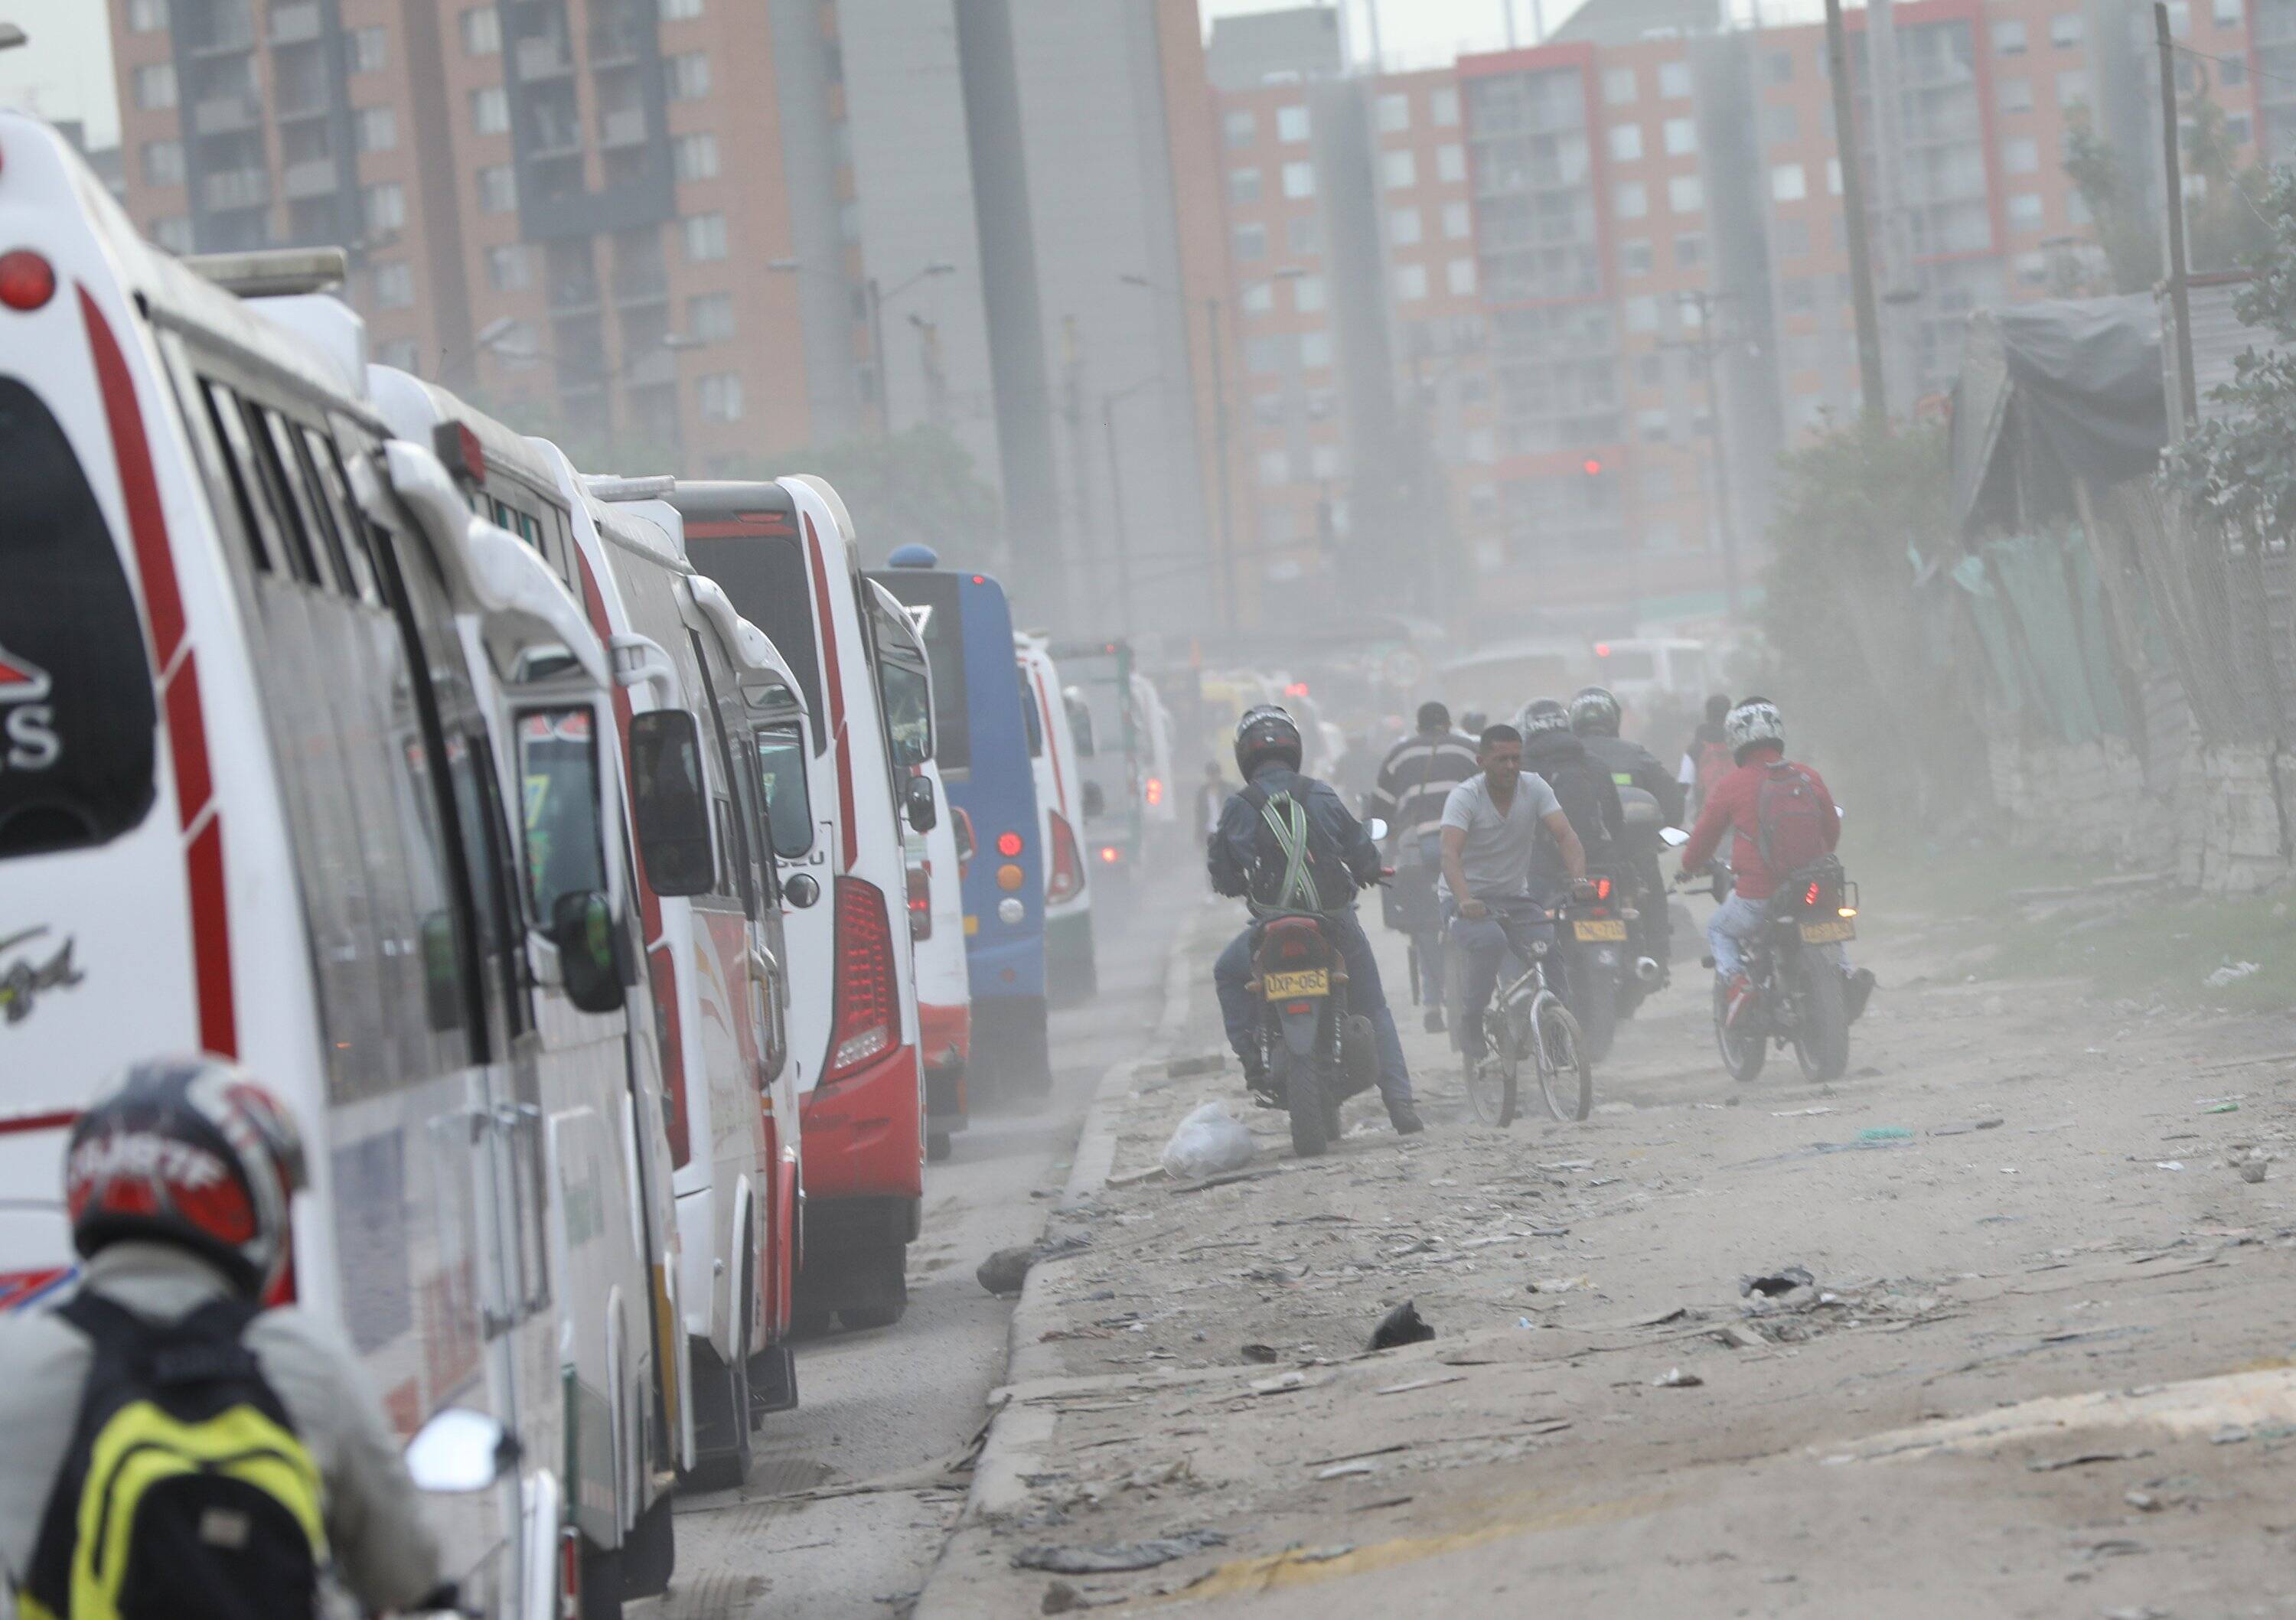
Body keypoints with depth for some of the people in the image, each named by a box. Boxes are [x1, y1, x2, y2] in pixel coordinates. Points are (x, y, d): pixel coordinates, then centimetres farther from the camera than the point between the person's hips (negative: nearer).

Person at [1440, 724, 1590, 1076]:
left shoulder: (1535, 788, -1)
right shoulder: (1464, 797, -13)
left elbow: (1566, 836, -12)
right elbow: (1451, 855, -26)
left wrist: (1579, 879, -32)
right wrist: (1464, 900, -45)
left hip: (1516, 899, 4)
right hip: (1470, 901, -4)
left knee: (1554, 950, -21)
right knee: (1490, 941, -34)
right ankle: (1470, 1025, -14)